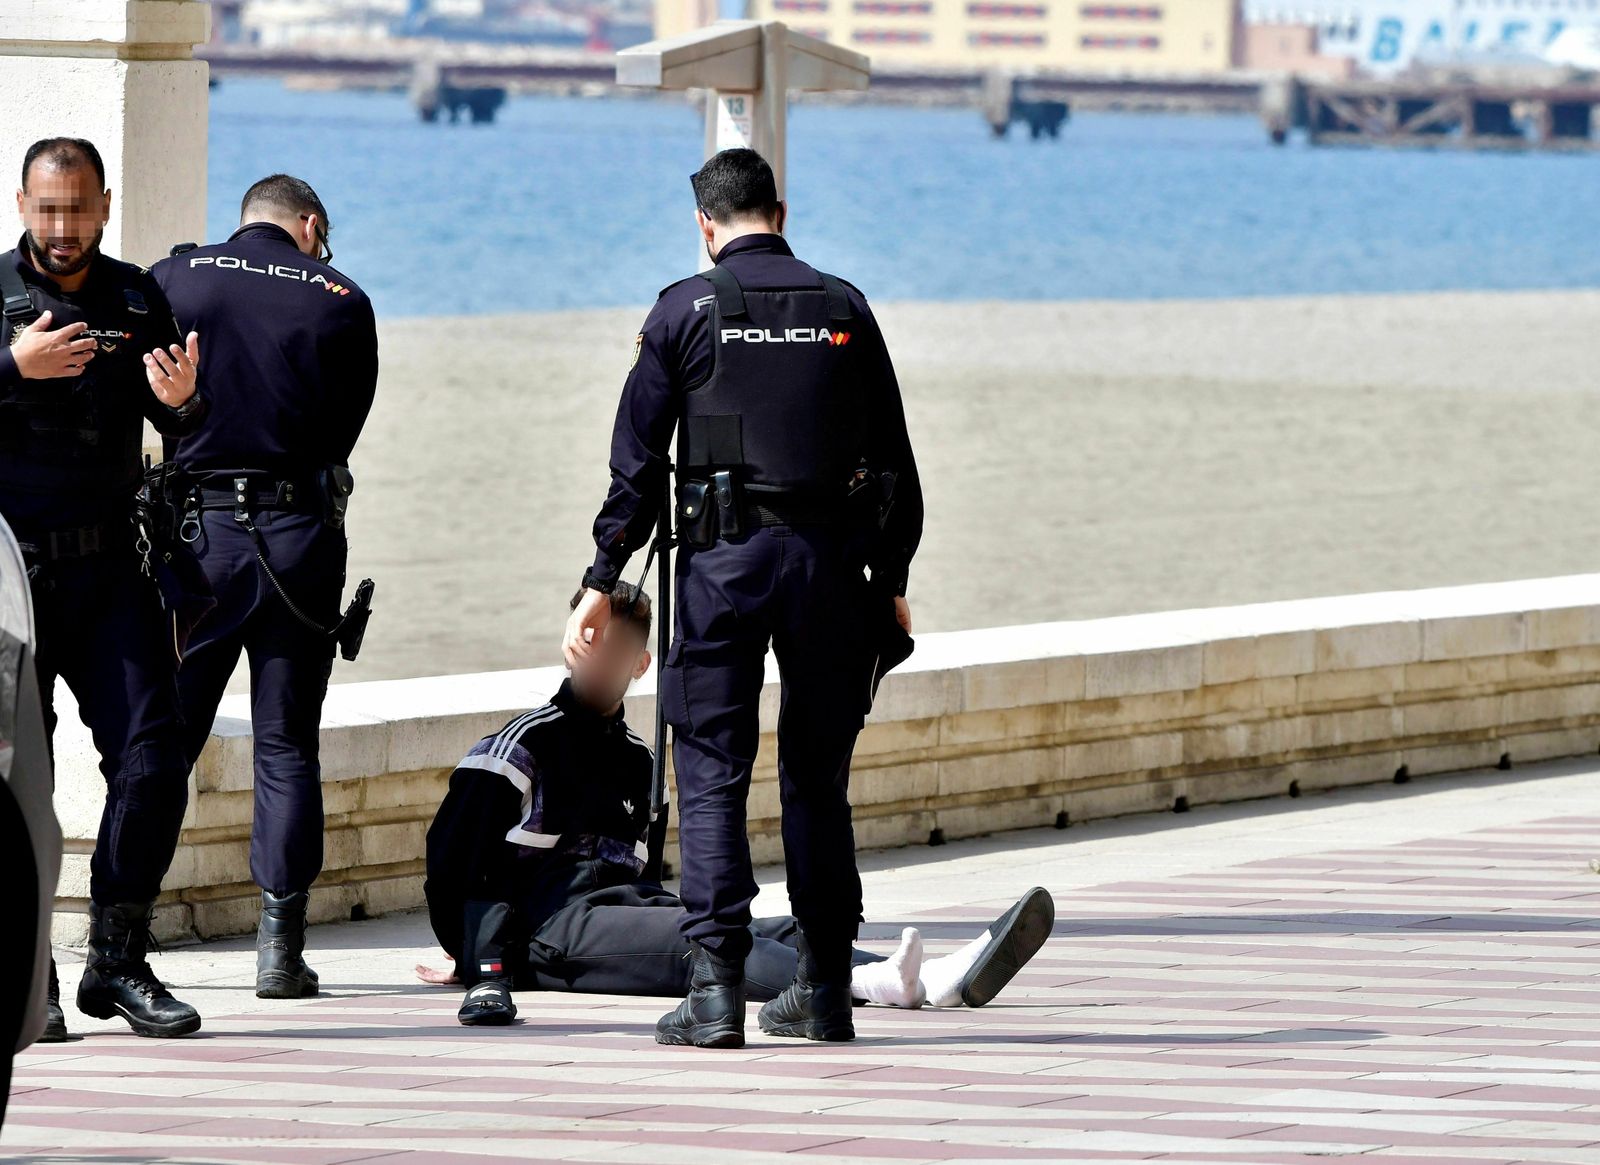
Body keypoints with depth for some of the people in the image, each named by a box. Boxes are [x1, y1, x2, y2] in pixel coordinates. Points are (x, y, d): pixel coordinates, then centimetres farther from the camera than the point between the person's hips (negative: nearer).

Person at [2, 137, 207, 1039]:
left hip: (108, 566, 3)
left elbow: (186, 429, 8)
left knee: (154, 754, -5)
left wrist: (183, 399, -15)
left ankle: (119, 962, 4)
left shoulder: (140, 300, 10)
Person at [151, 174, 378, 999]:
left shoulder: (176, 278, 2)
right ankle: (280, 945, 3)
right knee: (287, 748, 6)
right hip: (300, 540, 0)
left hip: (198, 529, 0)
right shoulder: (341, 301, 3)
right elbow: (345, 432, 5)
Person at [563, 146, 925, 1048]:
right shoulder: (844, 308, 8)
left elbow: (638, 459, 0)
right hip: (832, 561, 3)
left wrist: (603, 583, 5)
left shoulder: (687, 311, 1)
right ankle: (825, 989, 13)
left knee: (712, 773, -1)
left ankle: (717, 986, -11)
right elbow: (895, 458, 10)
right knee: (819, 778, 11)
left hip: (725, 561, -3)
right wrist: (893, 580, 18)